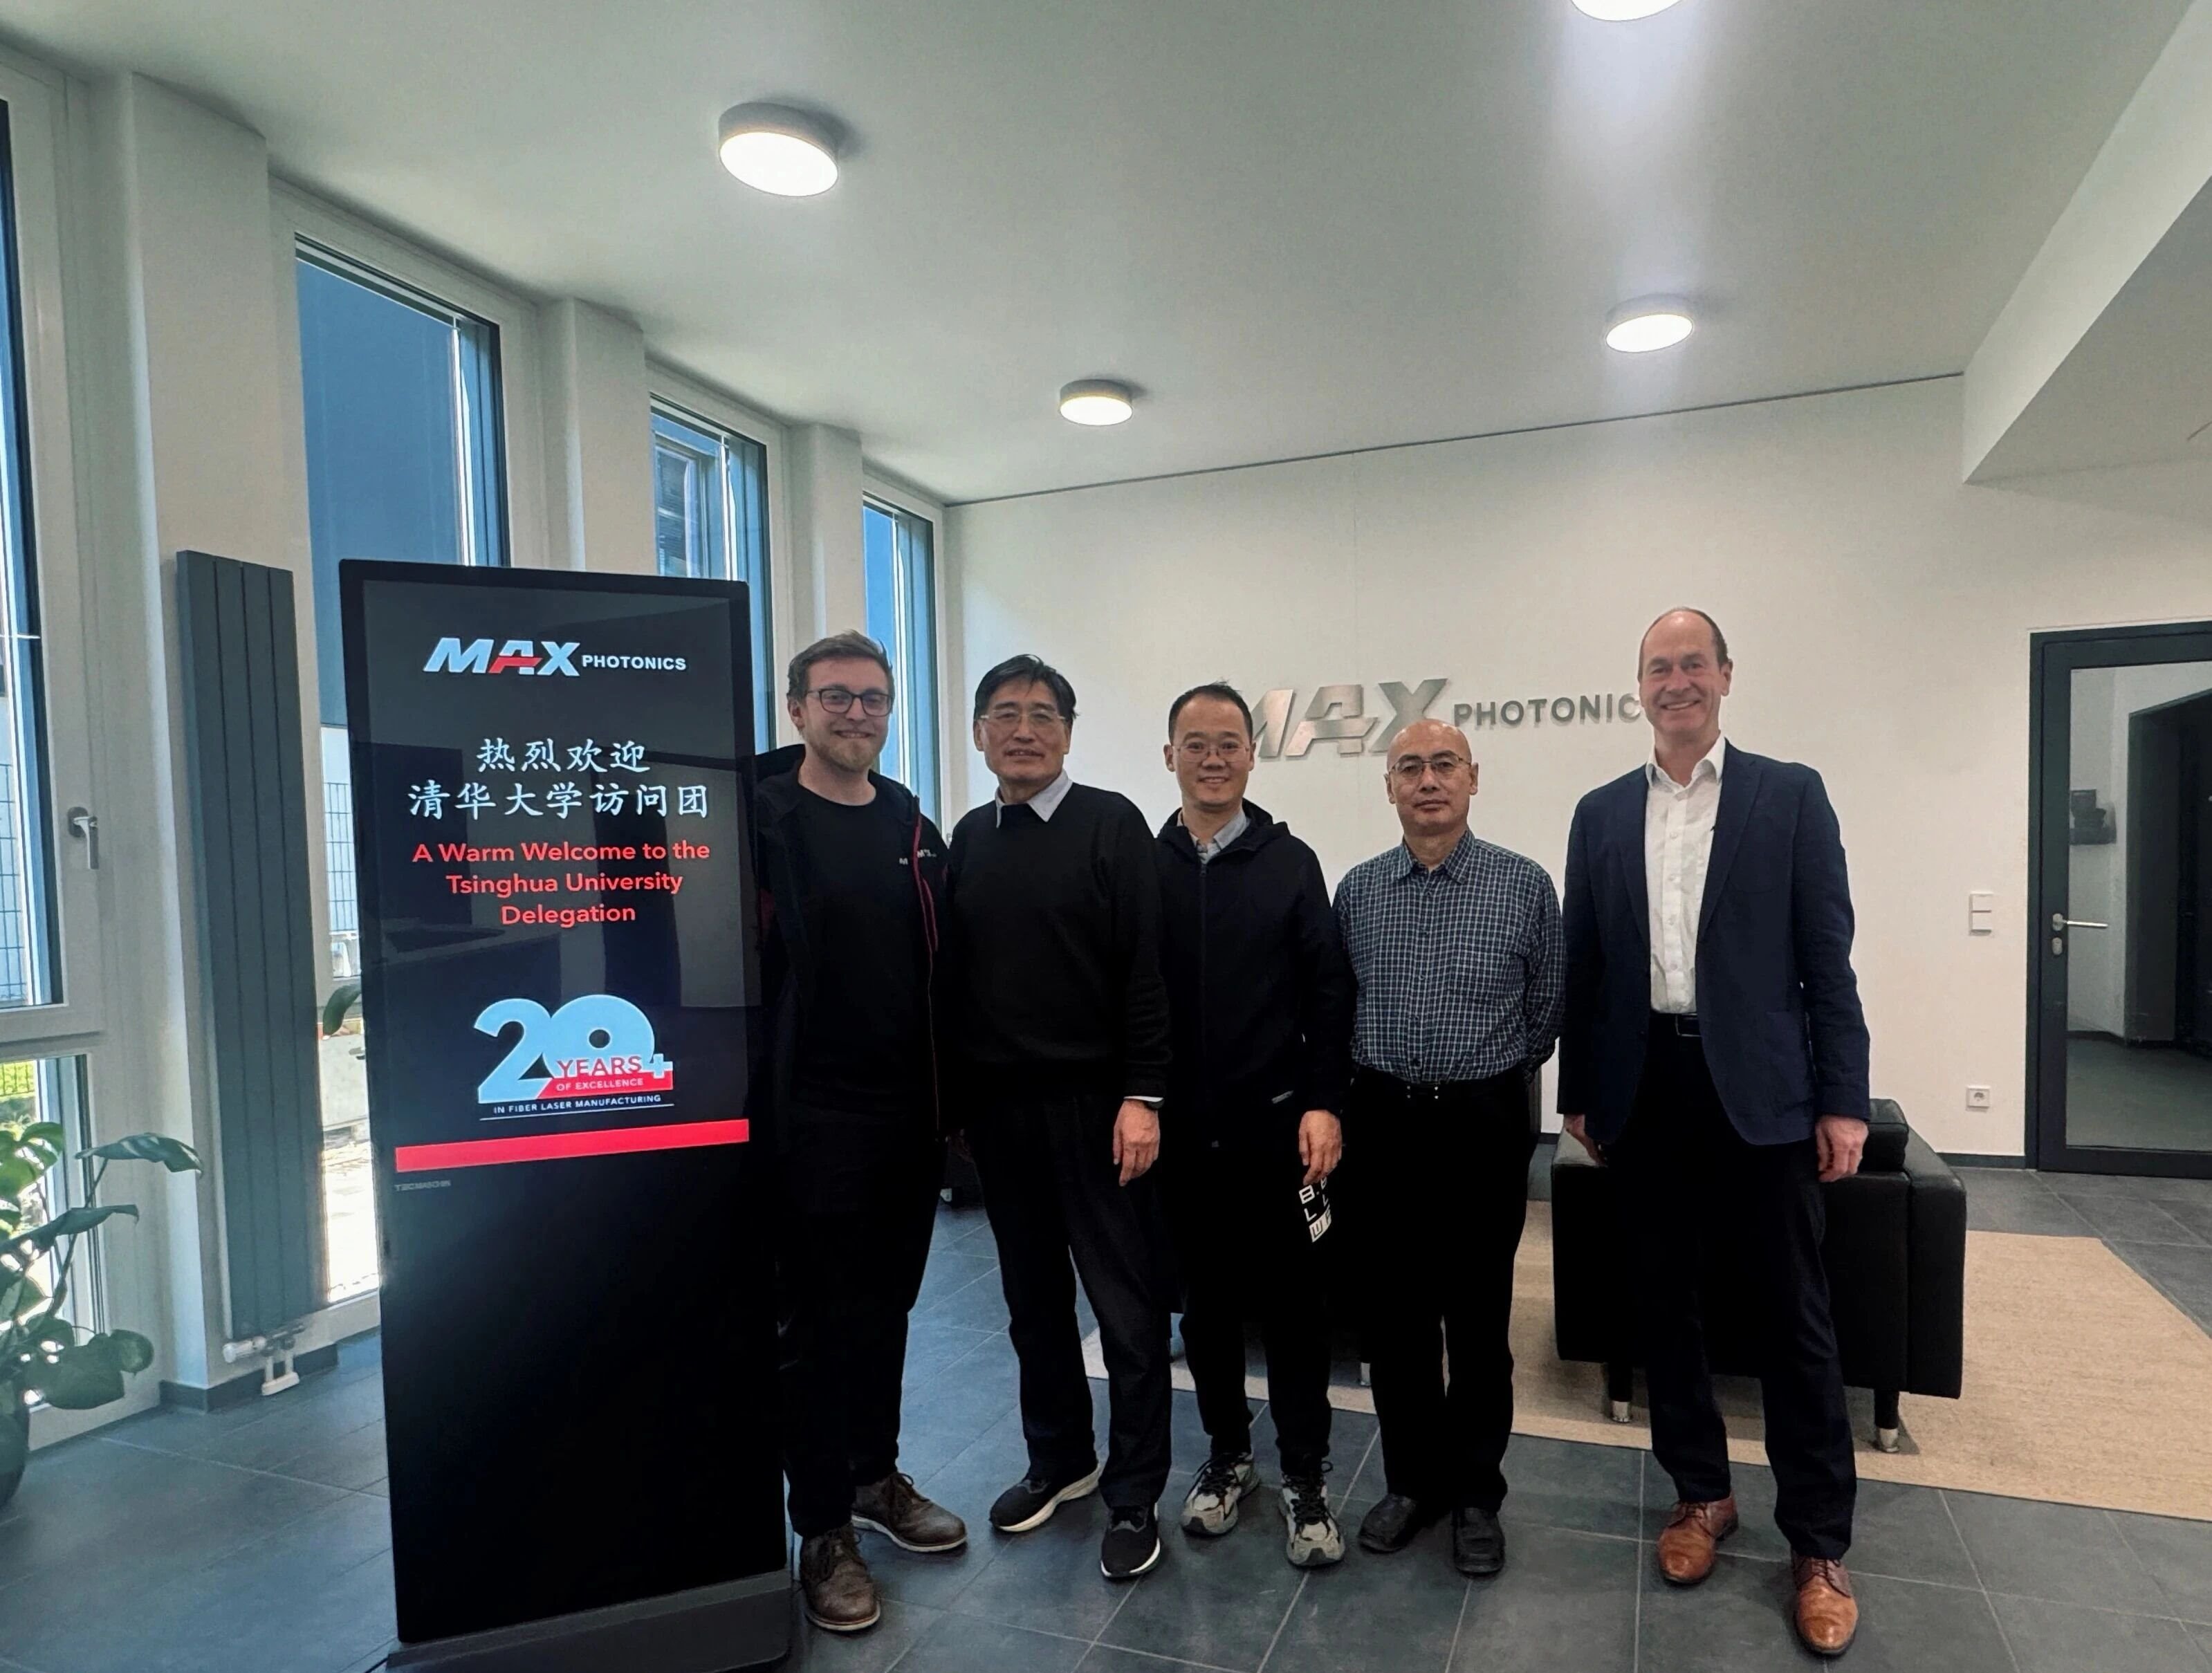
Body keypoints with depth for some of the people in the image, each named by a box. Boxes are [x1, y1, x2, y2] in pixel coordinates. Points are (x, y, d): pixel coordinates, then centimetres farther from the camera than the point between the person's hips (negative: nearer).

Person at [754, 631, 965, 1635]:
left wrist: (949, 1095, 9)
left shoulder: (914, 831, 8)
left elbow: (938, 972, 11)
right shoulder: (761, 819, -9)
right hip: (811, 1114, -5)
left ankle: (876, 1477, 38)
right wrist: (756, 1098, -13)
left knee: (885, 1308, 18)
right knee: (818, 1323, 7)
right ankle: (824, 1529, 24)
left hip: (908, 1112, 5)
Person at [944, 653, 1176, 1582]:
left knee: (1127, 1305, 5)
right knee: (1033, 1299, 17)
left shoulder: (1111, 823, -6)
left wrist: (1141, 1097, -15)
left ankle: (1134, 1496, 22)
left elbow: (1145, 968, -11)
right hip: (999, 1107, 5)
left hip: (1093, 1102, -4)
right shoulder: (969, 837, 8)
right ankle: (1059, 1459, 37)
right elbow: (954, 971, 10)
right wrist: (951, 1096, 8)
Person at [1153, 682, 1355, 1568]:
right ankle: (1228, 1452, 34)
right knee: (1205, 1299, 15)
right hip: (1181, 1128, 1)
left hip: (1275, 1124, -1)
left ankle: (1305, 1478, 25)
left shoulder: (1290, 862, 1)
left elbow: (1329, 990, -2)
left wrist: (1324, 1103, -9)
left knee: (1293, 1300, 8)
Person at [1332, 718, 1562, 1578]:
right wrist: (1376, 1075, 10)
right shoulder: (1357, 890, 2)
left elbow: (1546, 1008, 4)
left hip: (1484, 1123, -2)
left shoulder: (1525, 884, -4)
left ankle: (1475, 1492, 28)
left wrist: (1489, 1078, 10)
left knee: (1478, 1318, 9)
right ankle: (1410, 1480, 30)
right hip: (1383, 1121, 2)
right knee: (1393, 1313, 11)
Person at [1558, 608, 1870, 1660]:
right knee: (1665, 1300, 13)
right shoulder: (1602, 814, 7)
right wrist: (1578, 1091, 7)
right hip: (1646, 1090, 3)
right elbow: (1583, 961, 7)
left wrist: (1843, 1099, -6)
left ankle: (1818, 1543, 23)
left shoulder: (1789, 795, 0)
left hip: (1759, 1091, -2)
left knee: (1795, 1317, 7)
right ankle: (1700, 1494, 32)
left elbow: (1827, 955, -2)